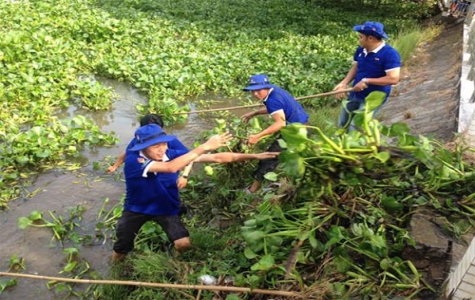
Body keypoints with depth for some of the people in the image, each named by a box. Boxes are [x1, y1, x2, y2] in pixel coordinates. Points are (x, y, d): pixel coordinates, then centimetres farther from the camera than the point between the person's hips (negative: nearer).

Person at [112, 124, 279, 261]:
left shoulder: (171, 154, -22)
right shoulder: (133, 160, -32)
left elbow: (216, 158, -24)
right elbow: (170, 167, -49)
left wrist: (254, 156, -29)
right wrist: (204, 147, -50)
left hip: (166, 208, 1)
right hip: (136, 209, -1)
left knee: (183, 244, -16)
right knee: (120, 249, 16)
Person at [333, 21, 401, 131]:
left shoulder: (390, 54, -23)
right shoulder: (361, 50, -2)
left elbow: (393, 79, -28)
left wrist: (366, 81, -27)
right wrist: (344, 83, -7)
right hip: (355, 94, 8)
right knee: (343, 125, 20)